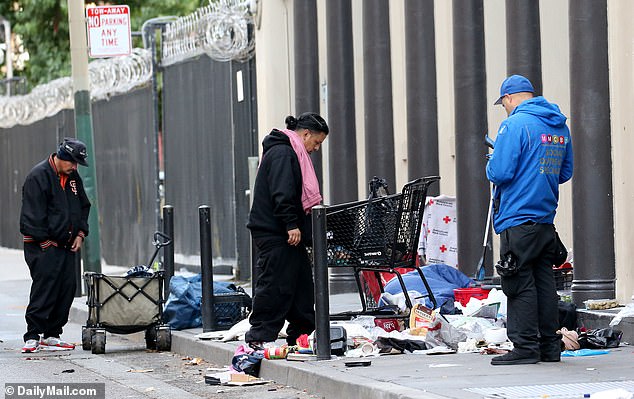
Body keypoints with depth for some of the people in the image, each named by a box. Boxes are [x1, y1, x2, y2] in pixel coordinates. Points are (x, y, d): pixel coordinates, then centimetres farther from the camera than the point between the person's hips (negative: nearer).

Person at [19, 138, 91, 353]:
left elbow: (83, 206, 24)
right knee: (44, 289, -13)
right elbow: (32, 216, -15)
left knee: (66, 290, 5)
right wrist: (45, 242, -16)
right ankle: (32, 337, -11)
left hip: (66, 246, 8)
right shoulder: (38, 176, -12)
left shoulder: (73, 177, 13)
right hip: (43, 246, -8)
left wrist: (80, 233, 12)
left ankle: (51, 335, 13)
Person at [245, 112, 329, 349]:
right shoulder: (282, 153, -12)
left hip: (286, 233, 11)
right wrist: (292, 224, -24)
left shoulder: (291, 153, 22)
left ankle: (302, 334, 17)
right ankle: (260, 337, -7)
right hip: (275, 234, -11)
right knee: (275, 284, -9)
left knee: (302, 282, 12)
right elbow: (282, 193, -22)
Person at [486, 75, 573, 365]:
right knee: (544, 281, 11)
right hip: (546, 220, 8)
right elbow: (565, 173, 21)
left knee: (520, 284, -4)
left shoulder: (515, 125, -12)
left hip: (518, 220, -8)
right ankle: (549, 346, 14)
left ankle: (525, 347, -4)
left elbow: (499, 173, -17)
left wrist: (491, 162, 4)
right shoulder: (560, 127, 13)